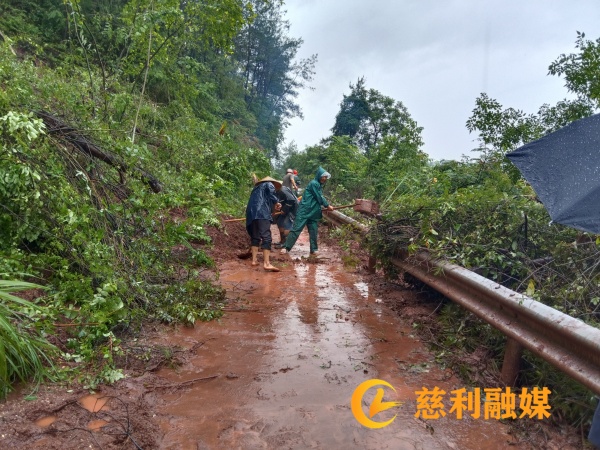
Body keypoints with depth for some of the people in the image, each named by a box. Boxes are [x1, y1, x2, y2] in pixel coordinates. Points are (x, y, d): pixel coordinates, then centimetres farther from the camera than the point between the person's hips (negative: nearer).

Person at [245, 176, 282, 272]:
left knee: (255, 236, 18)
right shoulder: (268, 184, 16)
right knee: (266, 237, -14)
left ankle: (254, 260, 16)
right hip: (261, 213, -8)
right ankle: (267, 263, -23)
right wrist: (276, 202, 2)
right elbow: (271, 190, -7)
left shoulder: (256, 188, 37)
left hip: (251, 214, 8)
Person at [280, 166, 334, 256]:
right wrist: (327, 206, -1)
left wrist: (326, 206, 7)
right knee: (297, 228, -8)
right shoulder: (314, 183, -12)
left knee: (313, 231, 7)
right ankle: (286, 247, -4)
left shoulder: (319, 185, 16)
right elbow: (320, 198, -10)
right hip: (305, 210, -9)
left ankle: (314, 250, 15)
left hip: (313, 212, 9)